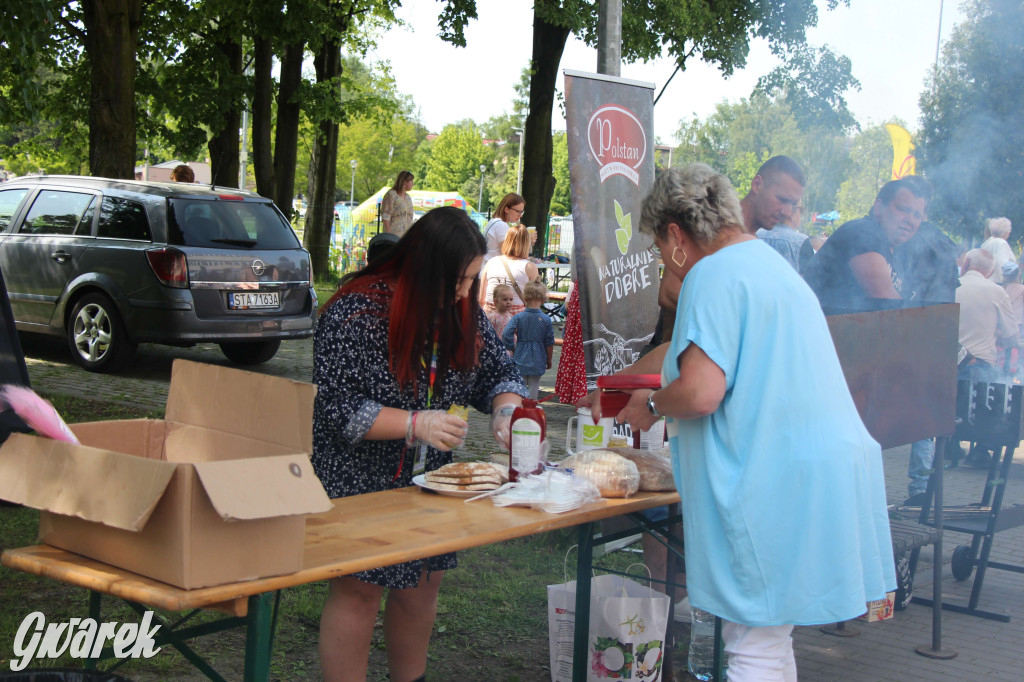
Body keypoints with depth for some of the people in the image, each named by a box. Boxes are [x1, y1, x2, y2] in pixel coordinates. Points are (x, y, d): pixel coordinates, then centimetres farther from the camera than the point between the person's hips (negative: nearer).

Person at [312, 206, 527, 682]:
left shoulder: (462, 313, 0)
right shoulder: (358, 312, -21)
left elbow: (499, 372, 10)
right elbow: (336, 407, -23)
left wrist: (507, 410, -12)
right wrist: (414, 424, -31)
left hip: (428, 482, 7)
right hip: (359, 482, -7)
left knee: (422, 582, 16)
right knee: (358, 589, -3)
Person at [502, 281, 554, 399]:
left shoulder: (518, 317, -8)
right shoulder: (546, 320, -6)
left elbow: (506, 335, -15)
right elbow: (549, 343, -1)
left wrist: (512, 348, 2)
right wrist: (549, 360, 12)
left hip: (520, 358, 0)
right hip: (537, 360, 0)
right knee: (534, 386, 8)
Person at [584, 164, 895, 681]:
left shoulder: (713, 275, -12)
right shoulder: (767, 262, 20)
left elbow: (700, 392, -23)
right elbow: (694, 347, 33)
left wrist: (651, 405, -2)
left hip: (775, 482, -10)